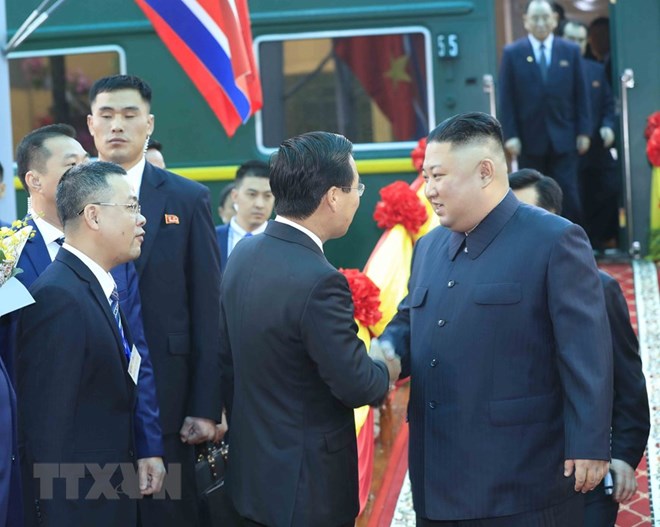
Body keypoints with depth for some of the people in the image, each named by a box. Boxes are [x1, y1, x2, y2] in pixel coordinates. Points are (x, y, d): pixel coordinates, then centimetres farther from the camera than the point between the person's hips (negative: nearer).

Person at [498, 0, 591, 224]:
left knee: (569, 196, -2)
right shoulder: (512, 53, 1)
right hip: (529, 140, -1)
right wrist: (510, 135, -8)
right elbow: (507, 98, -1)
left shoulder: (571, 51, 6)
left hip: (563, 139, 1)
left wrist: (583, 131, 0)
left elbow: (581, 95, 6)